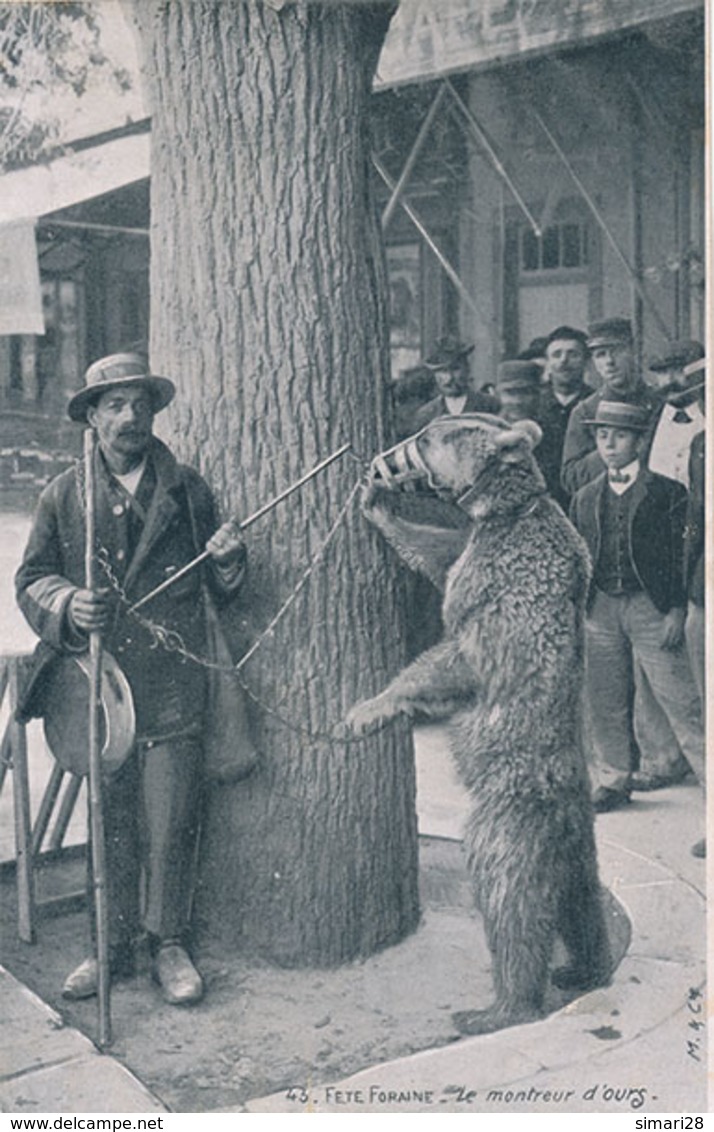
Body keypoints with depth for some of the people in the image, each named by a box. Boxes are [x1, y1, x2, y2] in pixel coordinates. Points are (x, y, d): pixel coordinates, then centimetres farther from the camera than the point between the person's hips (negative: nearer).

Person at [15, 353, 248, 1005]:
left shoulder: (186, 490, 6)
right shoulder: (64, 497, 6)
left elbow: (224, 588, 12)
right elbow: (32, 579, 8)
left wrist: (229, 559, -11)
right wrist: (67, 606, -13)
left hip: (174, 689, -1)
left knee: (170, 824, 3)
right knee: (109, 823, 10)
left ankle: (169, 943, 21)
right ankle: (111, 946, 26)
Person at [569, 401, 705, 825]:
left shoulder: (666, 491, -1)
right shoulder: (585, 499, 12)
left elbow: (681, 553, -3)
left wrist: (677, 610, -9)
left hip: (651, 606, -4)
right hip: (600, 607, 5)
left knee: (680, 701, -4)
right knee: (604, 703, 11)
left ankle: (709, 774, 5)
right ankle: (614, 782, 26)